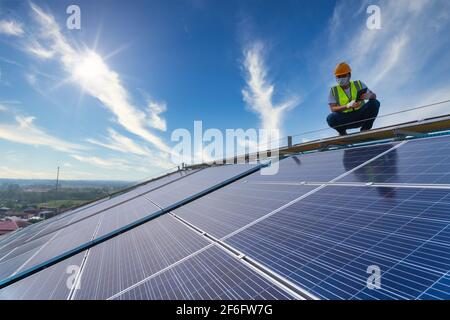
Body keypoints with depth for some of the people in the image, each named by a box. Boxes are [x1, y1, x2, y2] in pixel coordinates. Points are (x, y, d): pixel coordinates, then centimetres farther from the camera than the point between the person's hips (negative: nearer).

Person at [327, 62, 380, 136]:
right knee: (330, 118, -33)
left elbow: (374, 96, 3)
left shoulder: (359, 84, 7)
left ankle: (365, 129, -5)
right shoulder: (333, 91, 0)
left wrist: (368, 96, -23)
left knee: (375, 103, -21)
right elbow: (333, 109, -12)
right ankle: (342, 132, 0)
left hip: (360, 116, 3)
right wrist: (347, 106, -29)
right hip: (345, 119, -2)